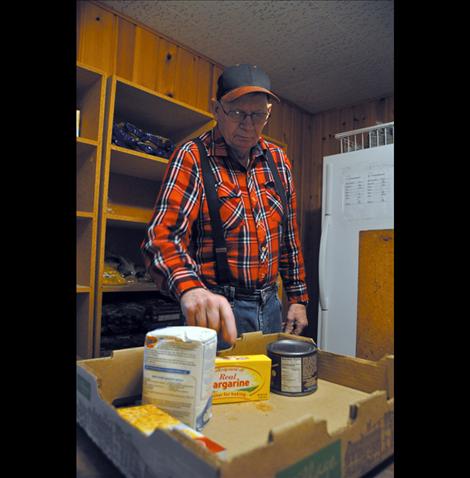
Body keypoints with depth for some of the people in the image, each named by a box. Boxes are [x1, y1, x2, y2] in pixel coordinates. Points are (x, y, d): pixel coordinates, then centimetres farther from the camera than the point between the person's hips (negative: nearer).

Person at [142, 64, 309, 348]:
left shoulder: (277, 159, 4)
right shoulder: (192, 157, -12)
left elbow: (289, 235, 9)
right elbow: (163, 235, -25)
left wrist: (298, 298, 8)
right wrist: (191, 288, -44)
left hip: (270, 305, 6)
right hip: (216, 307, -5)